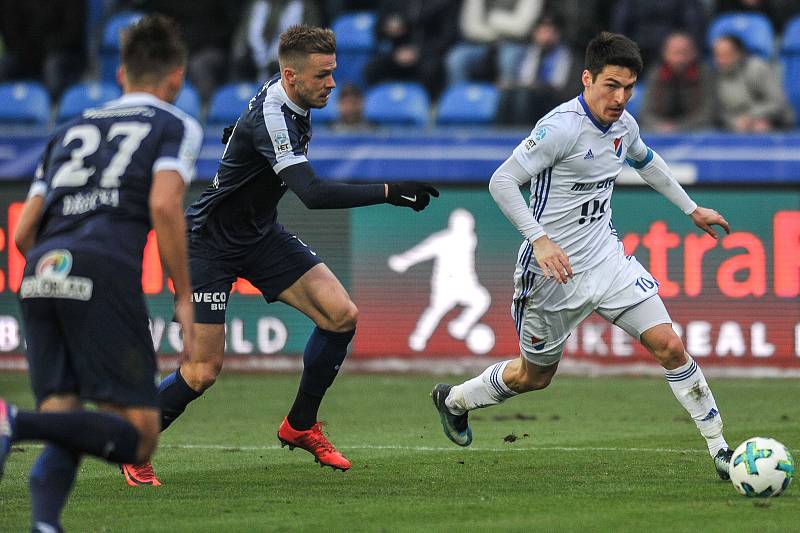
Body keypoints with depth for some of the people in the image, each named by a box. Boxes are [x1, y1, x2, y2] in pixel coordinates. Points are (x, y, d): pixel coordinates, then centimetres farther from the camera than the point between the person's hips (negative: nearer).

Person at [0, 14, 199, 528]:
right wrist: (185, 298, 0)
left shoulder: (70, 130, 30)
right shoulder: (177, 126, 14)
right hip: (105, 272, -5)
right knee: (138, 437, -4)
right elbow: (164, 205, -5)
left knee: (64, 434, 7)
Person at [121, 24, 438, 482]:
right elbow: (313, 194, -41)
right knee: (203, 371, -9)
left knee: (342, 315, -7)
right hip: (210, 244, -8)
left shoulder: (292, 101, -4)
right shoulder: (270, 116, -32)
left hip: (261, 233, 8)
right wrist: (388, 193, -42)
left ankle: (300, 426, 11)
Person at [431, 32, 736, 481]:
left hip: (608, 259, 6)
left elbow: (646, 161, 26)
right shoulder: (561, 127, -23)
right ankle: (454, 399, 42)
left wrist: (691, 209, 31)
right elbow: (502, 181, -24)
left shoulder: (624, 124, 1)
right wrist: (540, 240, -33)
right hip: (554, 272, -6)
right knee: (535, 376, 13)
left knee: (669, 346, -9)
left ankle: (720, 450, -2)